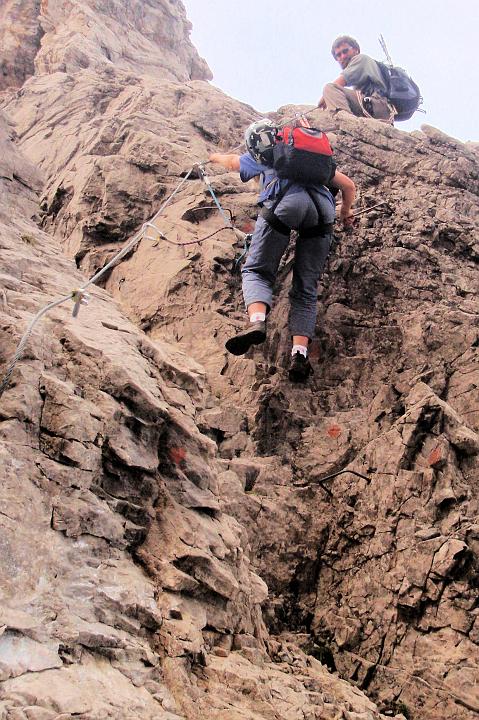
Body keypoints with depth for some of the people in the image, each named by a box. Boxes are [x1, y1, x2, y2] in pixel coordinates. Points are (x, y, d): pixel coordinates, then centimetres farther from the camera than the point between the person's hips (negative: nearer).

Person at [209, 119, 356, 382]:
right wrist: (345, 213, 59)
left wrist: (215, 156, 74)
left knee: (256, 270, 4)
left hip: (285, 203, -3)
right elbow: (348, 185, 40)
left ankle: (257, 321, -27)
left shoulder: (264, 157, 32)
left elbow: (231, 161, 51)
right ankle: (300, 353, -12)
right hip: (323, 211, 3)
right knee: (306, 288, 6)